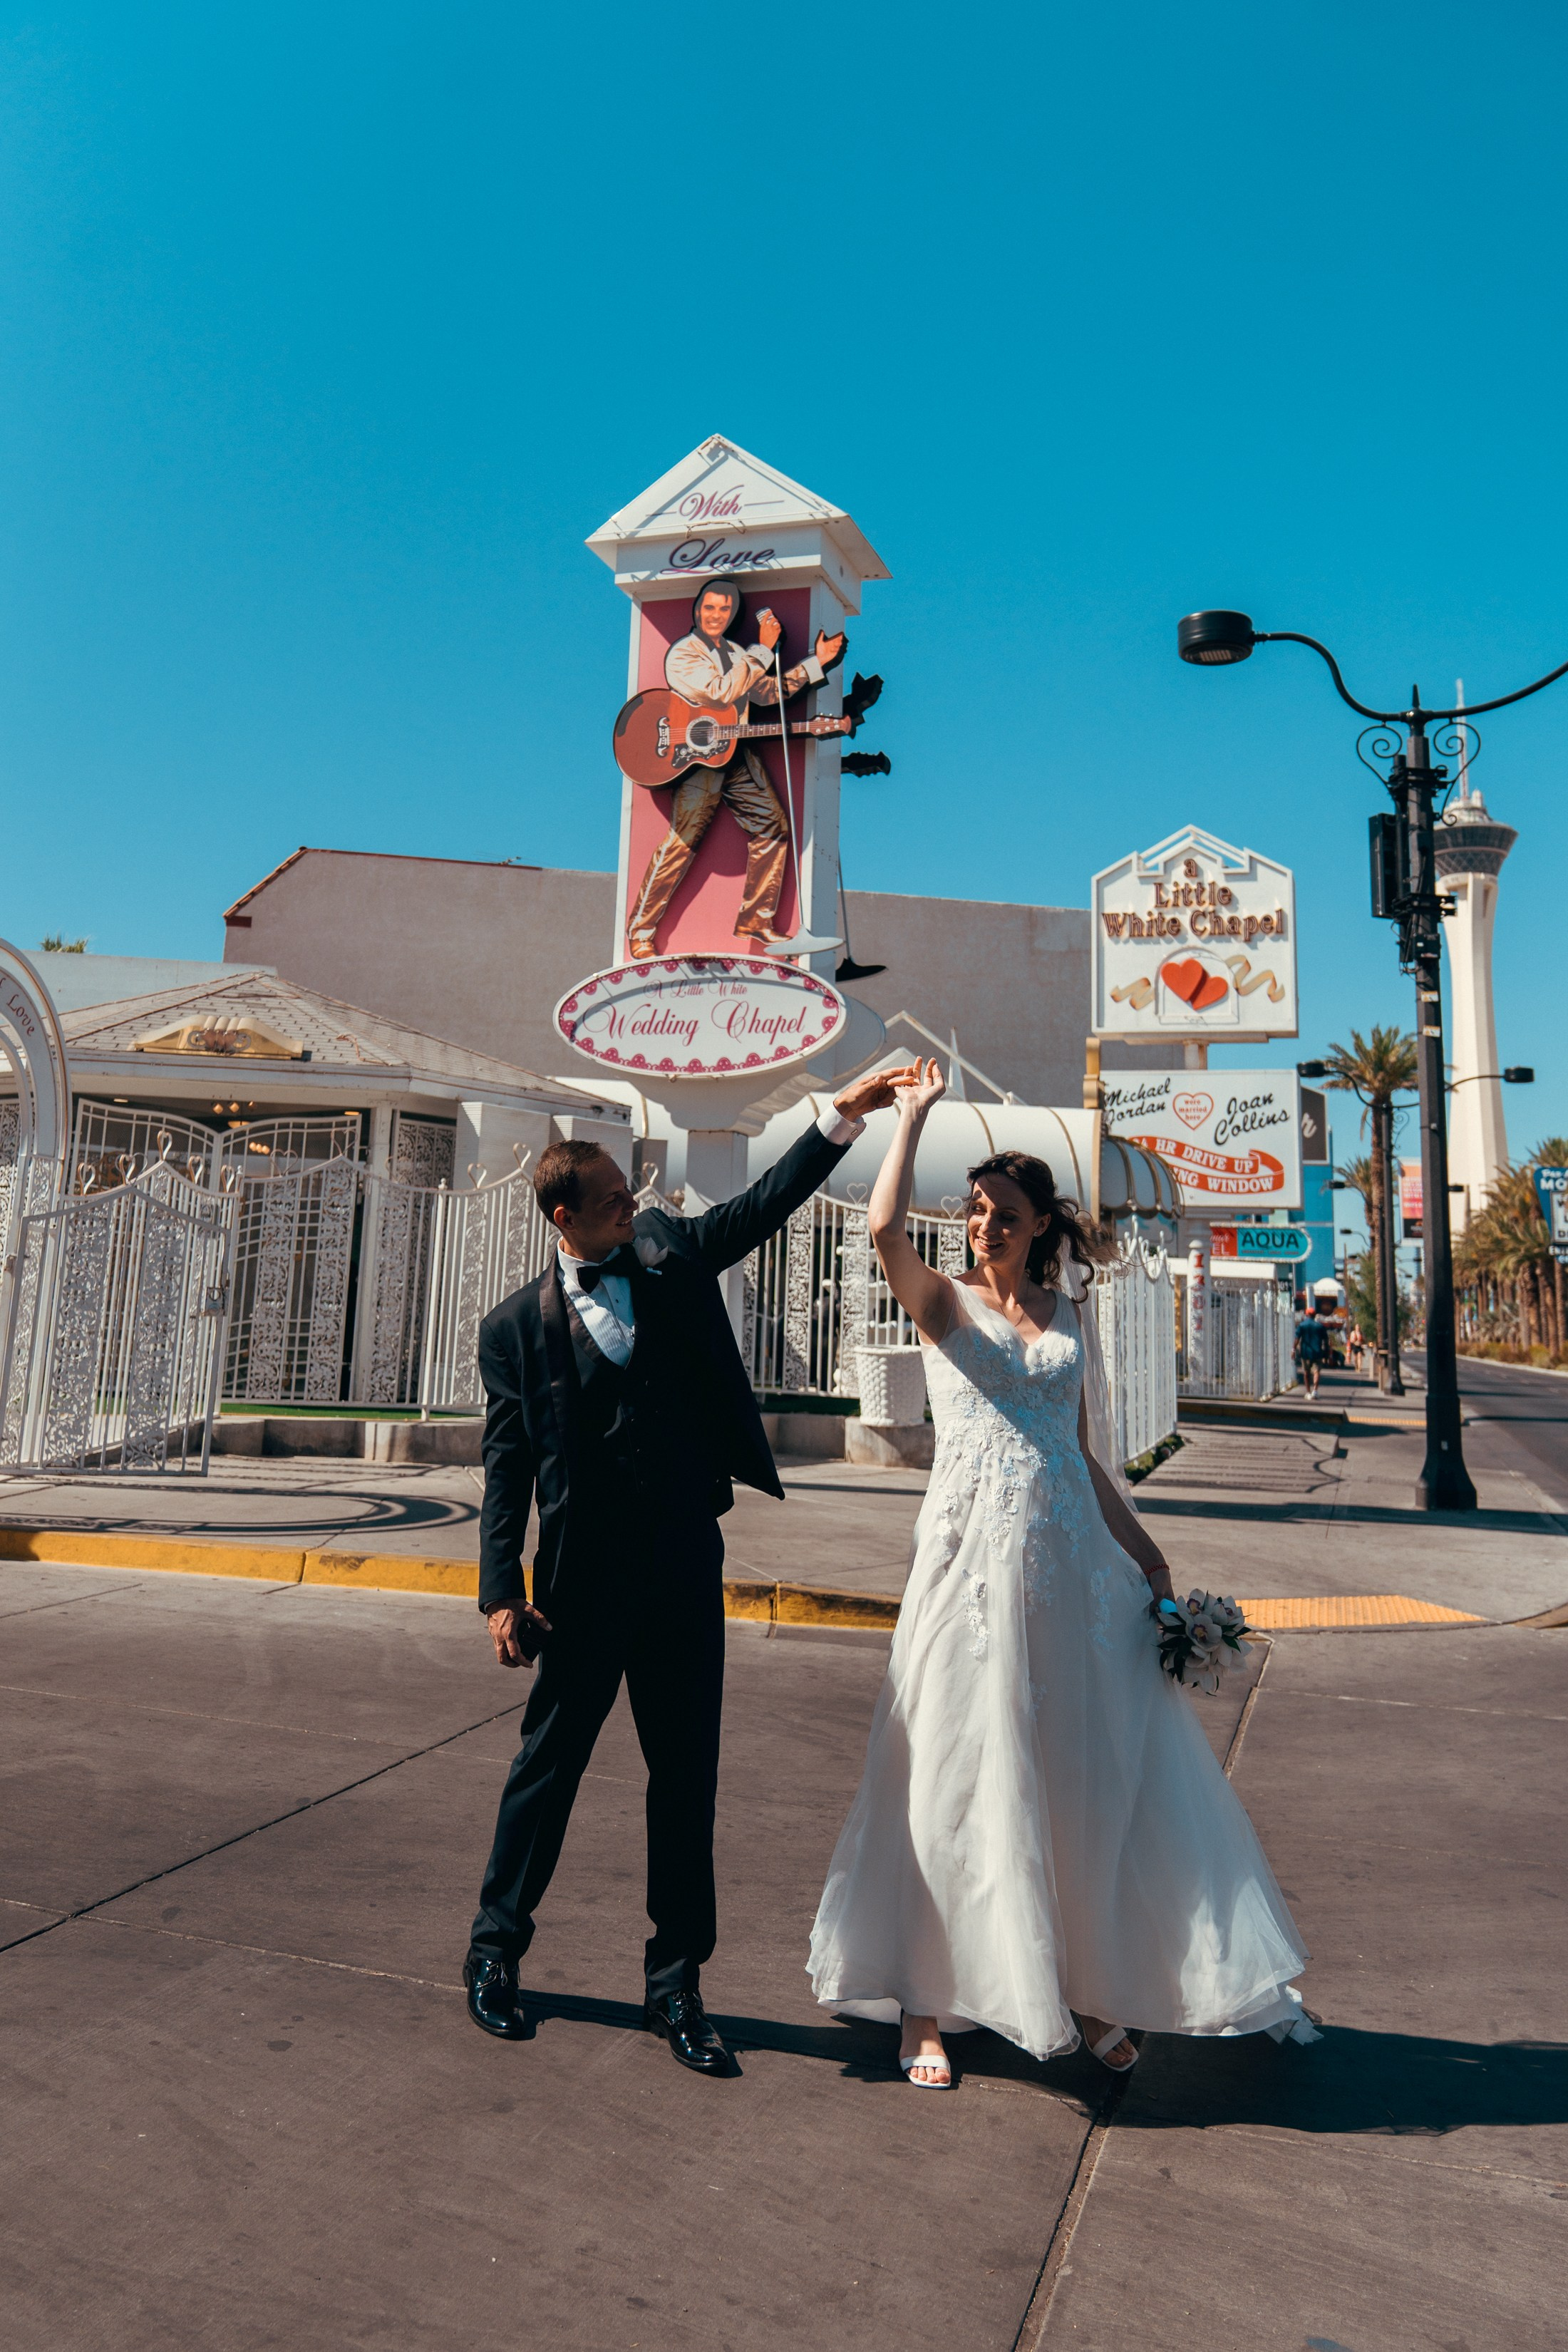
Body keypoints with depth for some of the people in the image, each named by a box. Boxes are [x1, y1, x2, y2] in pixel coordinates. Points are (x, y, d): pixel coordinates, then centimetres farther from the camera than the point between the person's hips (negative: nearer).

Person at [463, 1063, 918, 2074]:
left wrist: (845, 1113, -4)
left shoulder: (673, 1256, 4)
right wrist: (503, 1593, -11)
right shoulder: (517, 1325, -4)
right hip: (585, 1581, -3)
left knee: (688, 1776, 10)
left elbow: (765, 1203, 4)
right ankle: (497, 1949, 35)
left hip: (688, 1569, 3)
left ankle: (677, 1983, 26)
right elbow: (507, 1467, -5)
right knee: (550, 1764, 12)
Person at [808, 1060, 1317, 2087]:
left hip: (1070, 1559, 4)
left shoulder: (1069, 1315, 12)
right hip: (974, 1552, -4)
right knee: (959, 1771, 2)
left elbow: (1086, 1454, 15)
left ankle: (1090, 1989, 27)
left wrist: (1146, 1557, 11)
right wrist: (914, 1113, -11)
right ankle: (927, 2004, 17)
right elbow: (886, 1227, -20)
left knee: (1090, 1771, 10)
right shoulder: (945, 1303, 1)